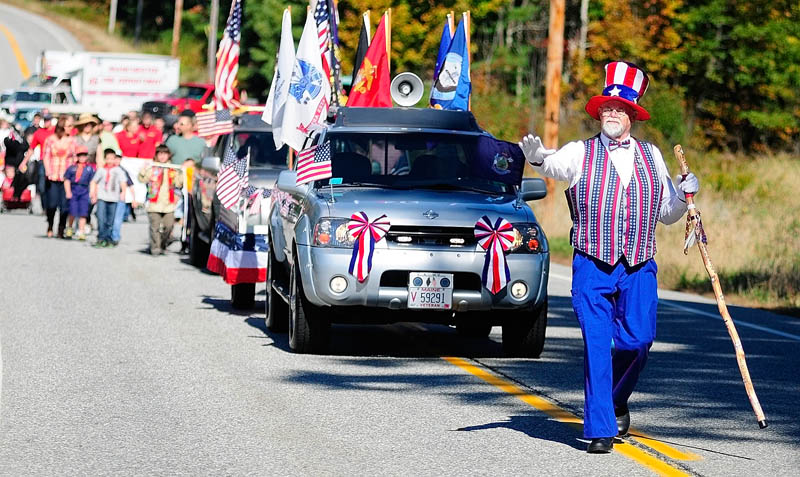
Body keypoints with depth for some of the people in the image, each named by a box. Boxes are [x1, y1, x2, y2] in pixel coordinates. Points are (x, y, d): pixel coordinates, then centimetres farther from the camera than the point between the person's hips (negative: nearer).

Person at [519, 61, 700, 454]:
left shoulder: (651, 156, 15)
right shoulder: (580, 153, 4)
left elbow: (667, 215, 22)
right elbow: (556, 165, -20)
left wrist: (685, 195, 2)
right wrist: (537, 158, -42)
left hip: (640, 267, 2)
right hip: (592, 264, -2)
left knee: (638, 340, -5)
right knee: (596, 344, -7)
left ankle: (615, 402, 24)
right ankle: (600, 429, -3)